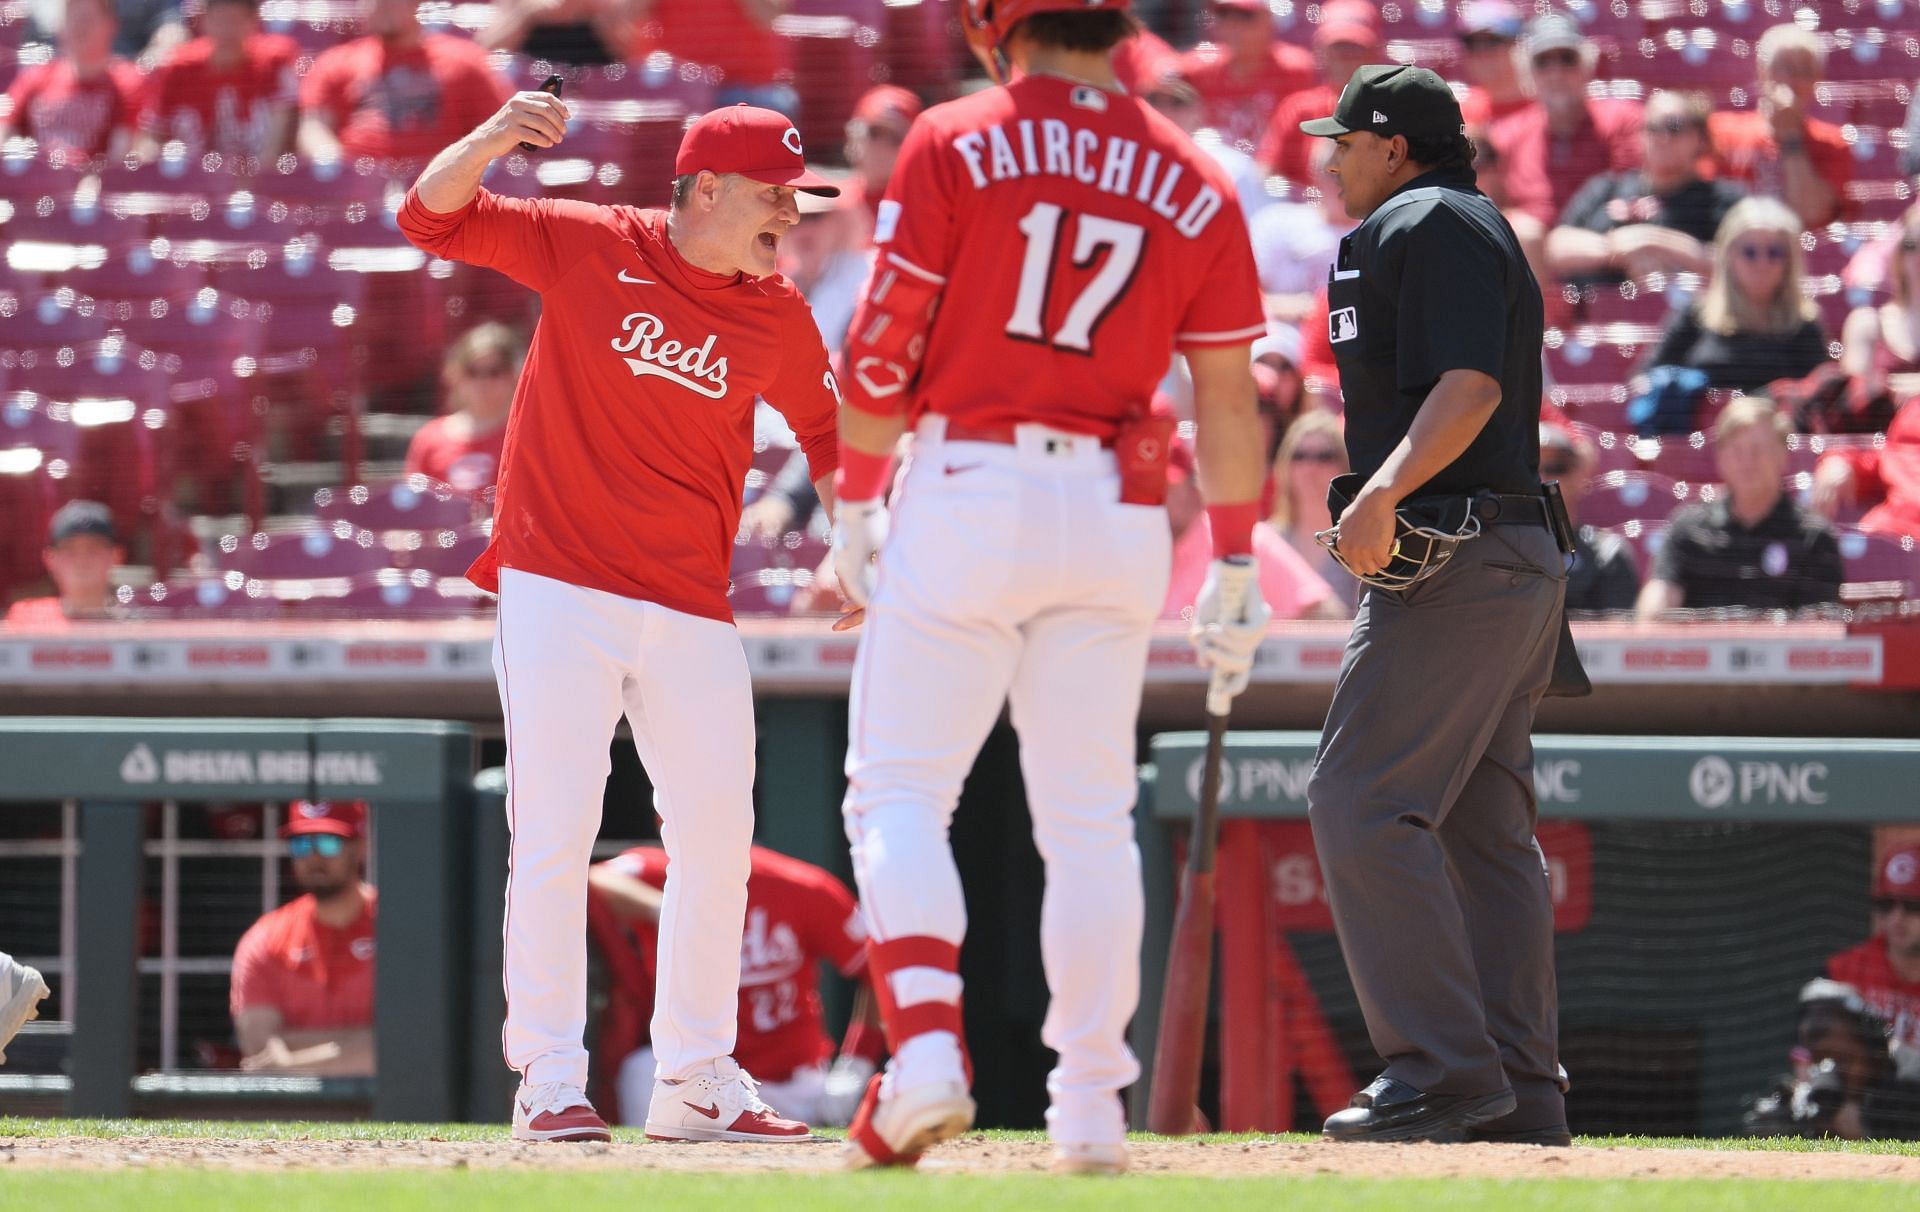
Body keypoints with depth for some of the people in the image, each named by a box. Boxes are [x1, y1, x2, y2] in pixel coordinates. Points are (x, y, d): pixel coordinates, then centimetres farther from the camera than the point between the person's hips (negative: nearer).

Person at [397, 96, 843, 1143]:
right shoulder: (589, 249, -4)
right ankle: (549, 1081, -3)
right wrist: (491, 140, -25)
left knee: (717, 839, 5)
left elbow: (826, 432, 16)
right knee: (555, 832, -7)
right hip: (558, 590, -4)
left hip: (693, 611, 4)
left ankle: (695, 1083, 17)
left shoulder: (778, 315, 5)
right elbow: (432, 216, -6)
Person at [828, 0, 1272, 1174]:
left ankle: (925, 1047, -18)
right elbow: (1228, 396, 5)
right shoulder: (1196, 186, 6)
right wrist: (1236, 567, 12)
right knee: (1088, 819, 9)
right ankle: (1090, 1107, 6)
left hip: (965, 494, -3)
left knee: (899, 796, 1)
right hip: (1117, 514, 3)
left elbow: (885, 348, -5)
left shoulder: (955, 144, -3)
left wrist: (856, 504, 6)